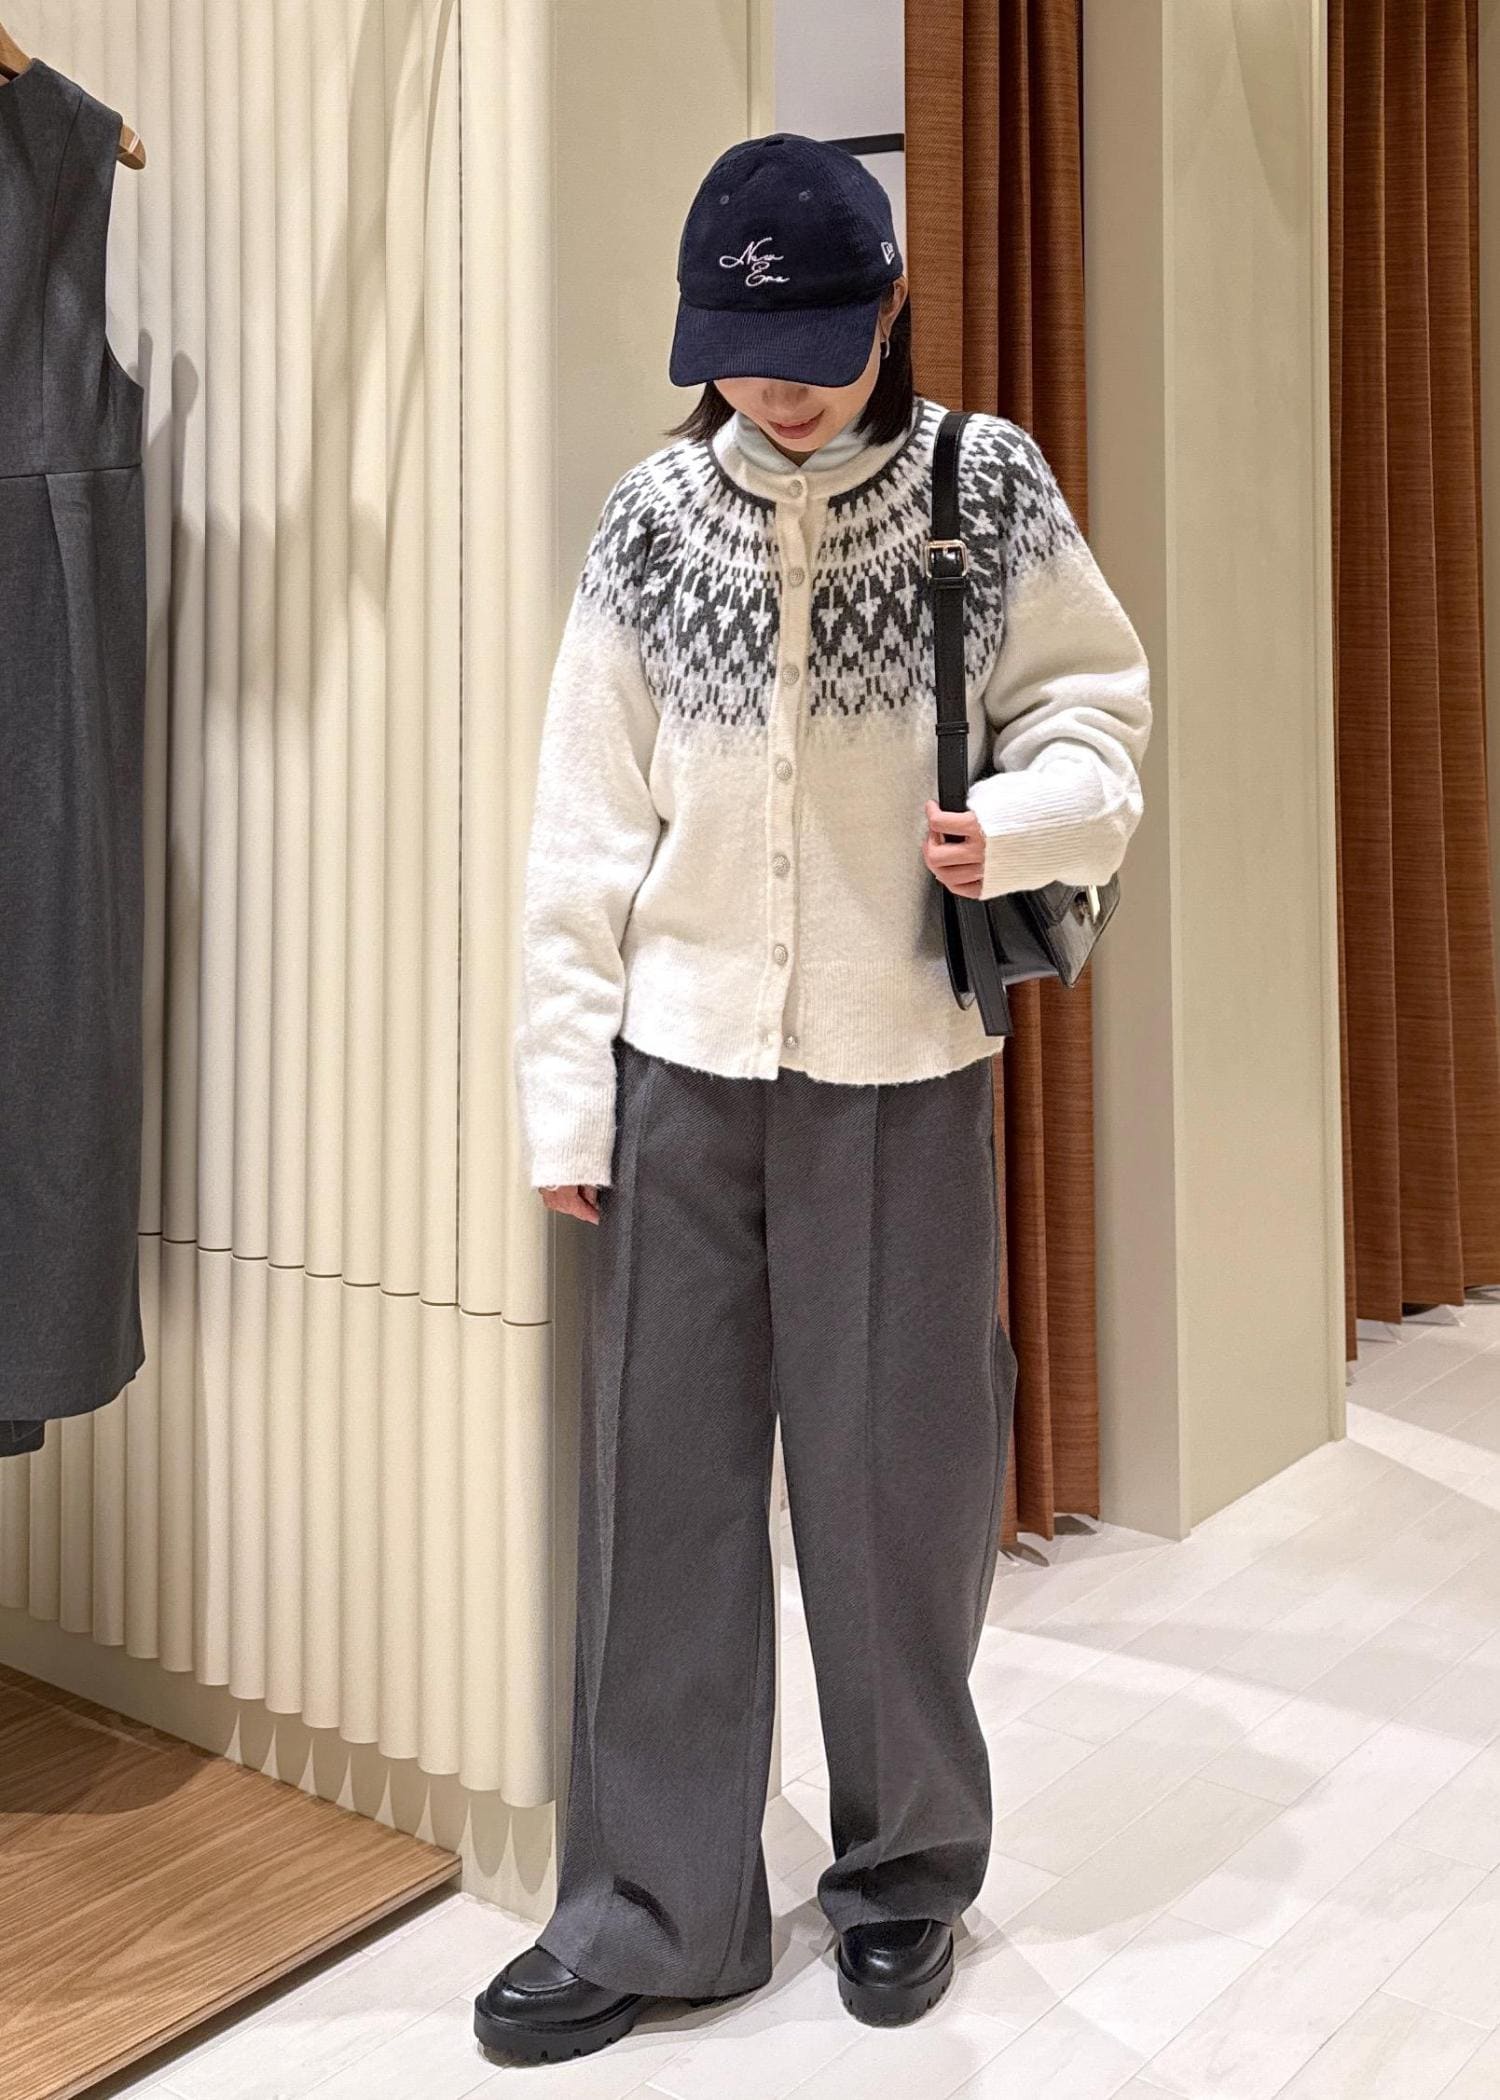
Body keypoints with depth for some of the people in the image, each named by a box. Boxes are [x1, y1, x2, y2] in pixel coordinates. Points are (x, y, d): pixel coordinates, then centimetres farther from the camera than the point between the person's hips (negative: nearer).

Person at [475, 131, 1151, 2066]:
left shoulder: (988, 488, -1)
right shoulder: (652, 519, 2)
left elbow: (1095, 706, 6)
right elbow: (587, 823, 3)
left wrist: (1025, 821, -17)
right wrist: (564, 1089, 1)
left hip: (901, 1064, -1)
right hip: (683, 1058, 2)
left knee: (897, 1485, 7)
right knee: (661, 1484, 6)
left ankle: (905, 1869, 31)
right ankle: (652, 1911, 23)